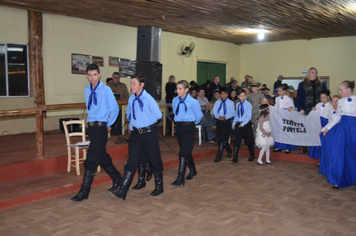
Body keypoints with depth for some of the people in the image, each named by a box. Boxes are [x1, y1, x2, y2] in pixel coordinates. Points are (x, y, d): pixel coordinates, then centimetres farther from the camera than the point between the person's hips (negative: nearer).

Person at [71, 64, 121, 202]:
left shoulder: (105, 90, -10)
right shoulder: (87, 90, 8)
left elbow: (115, 109, -4)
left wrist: (108, 124, 2)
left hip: (101, 128, -7)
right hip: (91, 127, 7)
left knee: (91, 160, -7)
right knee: (102, 157, 17)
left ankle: (84, 191, 0)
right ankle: (116, 178, 35)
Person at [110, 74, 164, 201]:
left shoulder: (148, 99, -15)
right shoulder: (131, 98, 5)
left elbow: (158, 115, -11)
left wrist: (146, 120, 1)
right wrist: (132, 126, 15)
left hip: (149, 133, -5)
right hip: (136, 133, 5)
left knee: (154, 161, 8)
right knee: (132, 161, 1)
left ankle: (159, 187, 27)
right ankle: (122, 191, 0)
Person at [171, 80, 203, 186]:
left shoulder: (193, 102, -12)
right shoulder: (175, 100, 3)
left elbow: (199, 116, 0)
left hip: (189, 128, -6)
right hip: (179, 127, 6)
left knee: (184, 152, -11)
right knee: (186, 152, 17)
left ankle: (180, 179, -9)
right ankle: (192, 170, 38)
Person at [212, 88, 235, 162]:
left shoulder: (230, 102, 2)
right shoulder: (217, 102, 10)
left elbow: (232, 113, -5)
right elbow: (214, 111, 3)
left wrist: (225, 117, -19)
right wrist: (218, 116, -15)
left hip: (226, 122, -4)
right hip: (219, 122, 4)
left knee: (222, 139, -9)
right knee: (220, 138, 10)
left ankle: (219, 156, -5)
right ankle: (229, 151, 34)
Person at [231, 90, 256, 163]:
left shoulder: (248, 105, -8)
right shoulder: (237, 104, 7)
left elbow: (249, 116, -13)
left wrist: (243, 124, -21)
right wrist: (234, 123, 9)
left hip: (246, 124, -4)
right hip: (238, 124, 4)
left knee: (248, 141, 9)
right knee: (237, 141, -2)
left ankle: (251, 156, 30)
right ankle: (235, 158, 0)